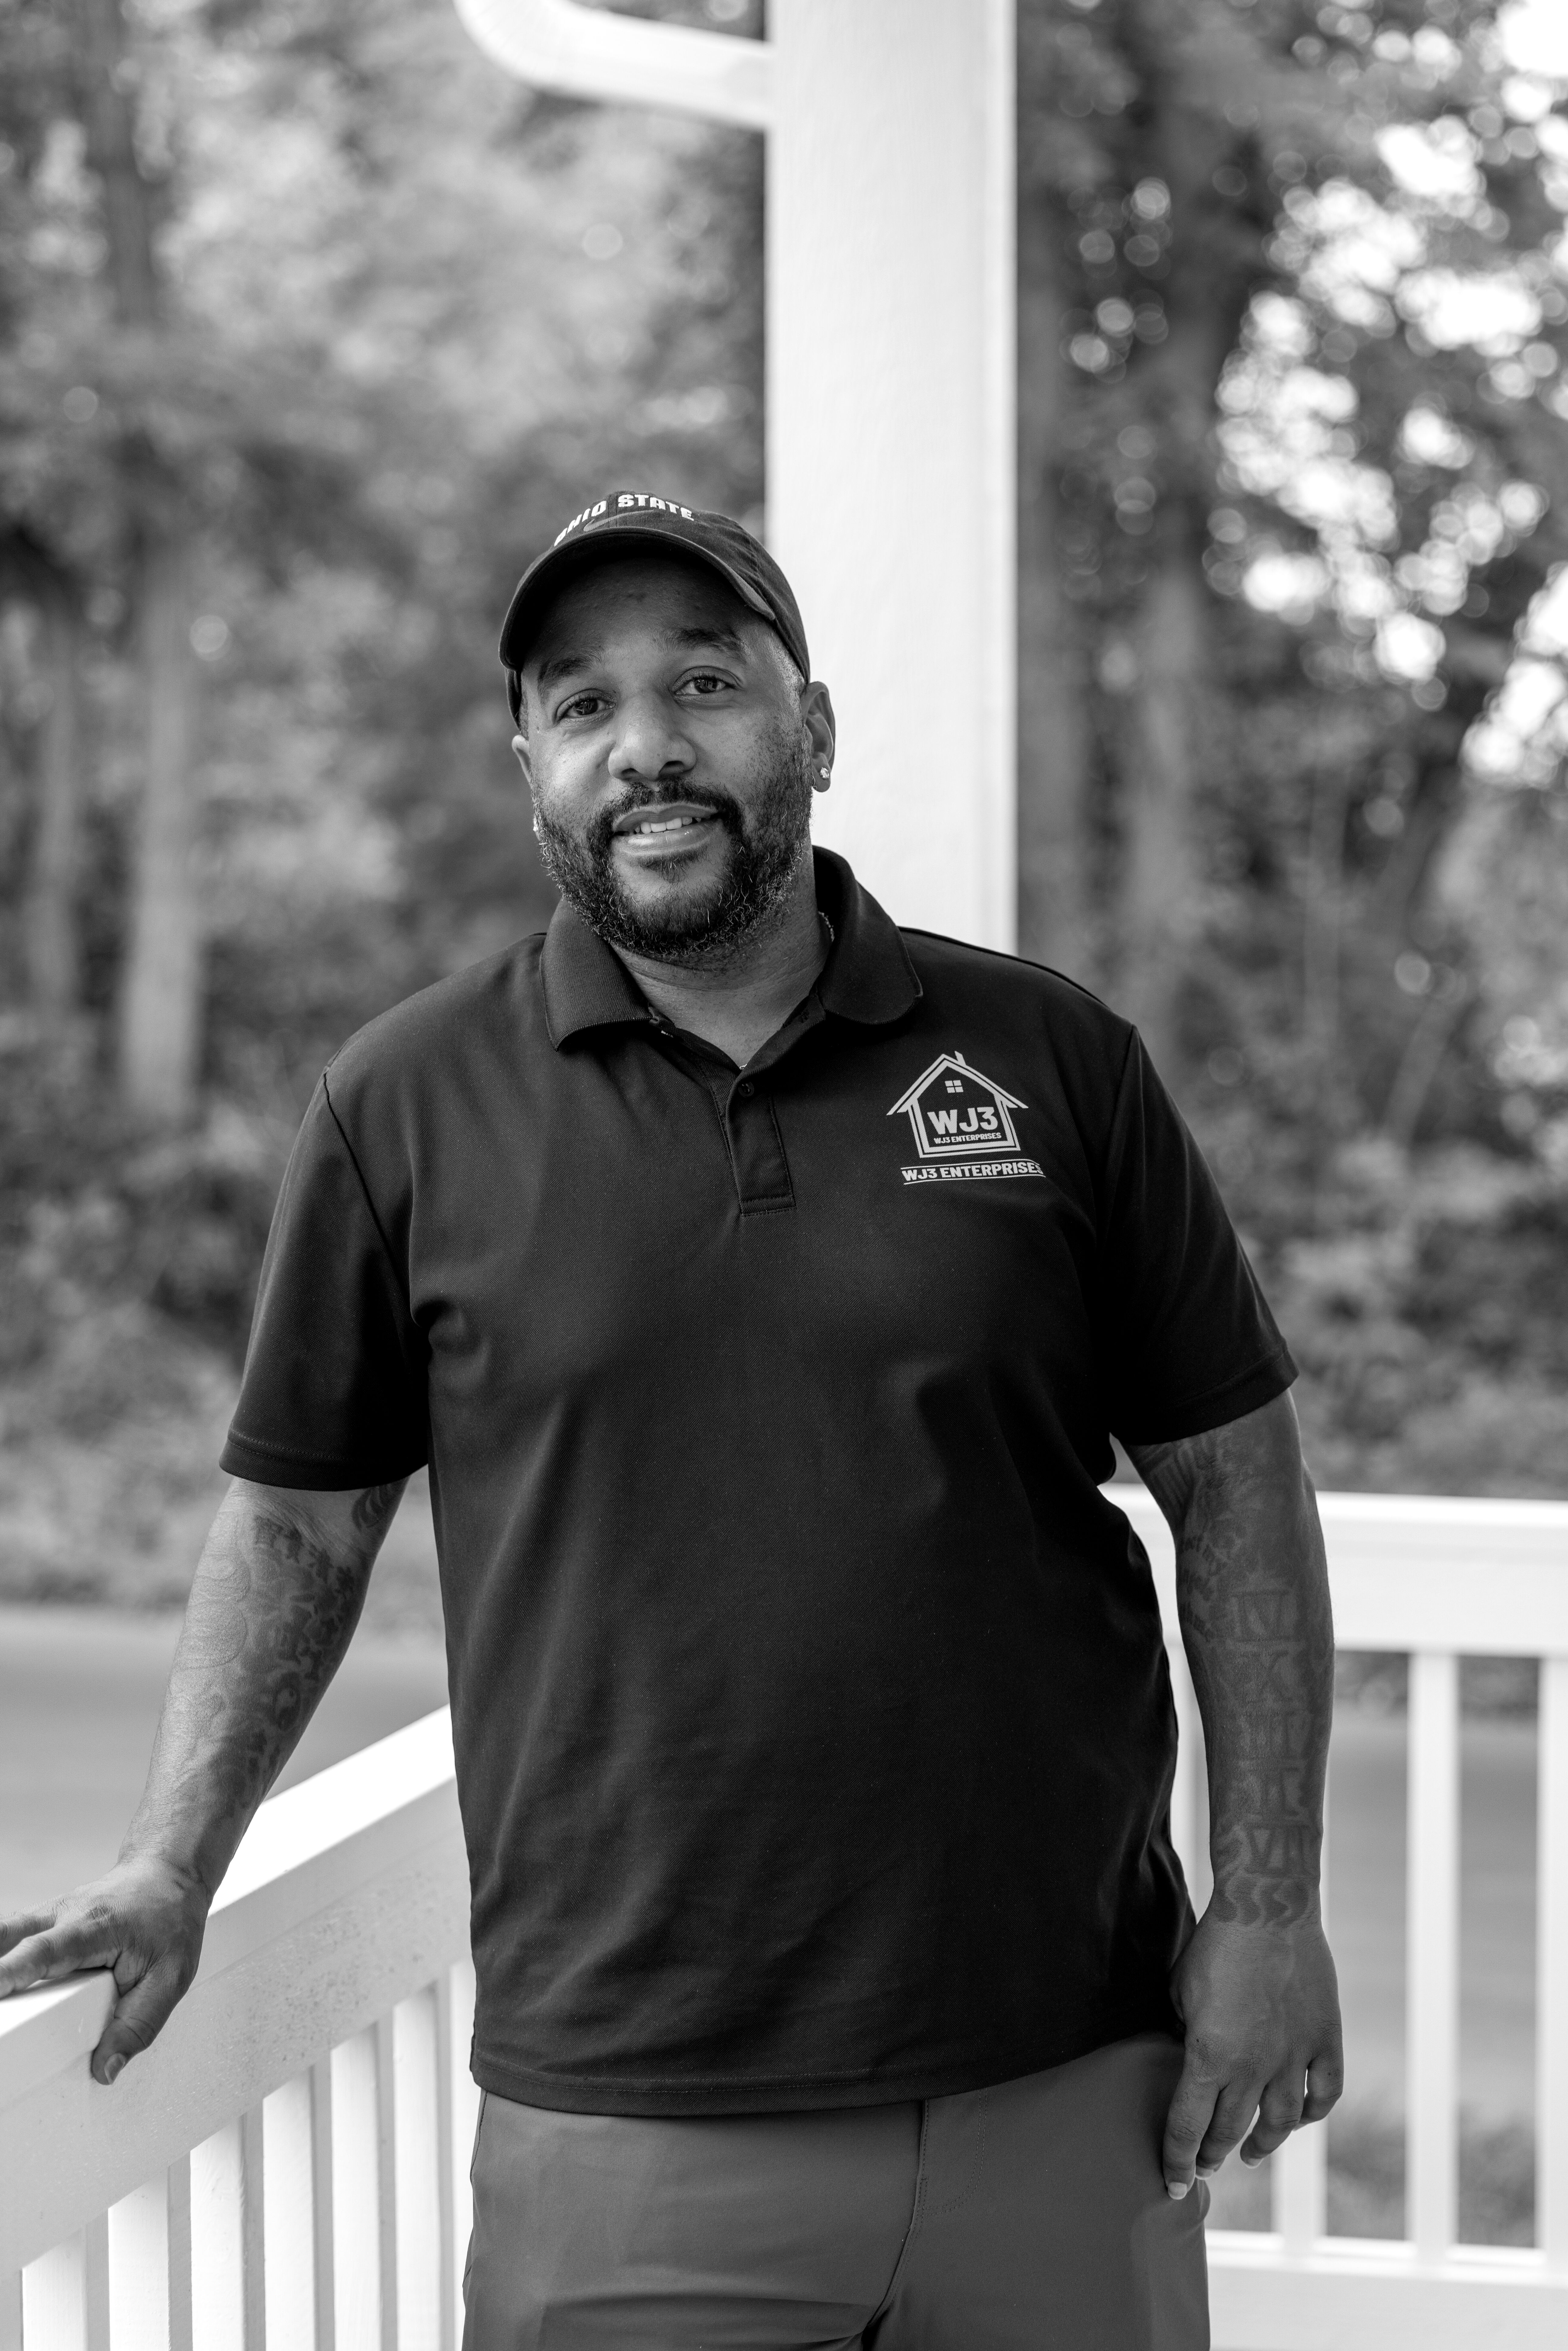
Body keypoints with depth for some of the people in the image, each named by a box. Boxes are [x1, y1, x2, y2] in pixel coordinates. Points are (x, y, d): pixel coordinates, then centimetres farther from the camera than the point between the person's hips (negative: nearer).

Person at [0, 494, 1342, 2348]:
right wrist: (174, 1866, -2)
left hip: (1066, 2096, 1)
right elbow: (298, 1523, 9)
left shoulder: (1049, 1059, 2)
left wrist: (1270, 1910, 2)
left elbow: (1234, 1485, 6)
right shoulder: (405, 1108, 1)